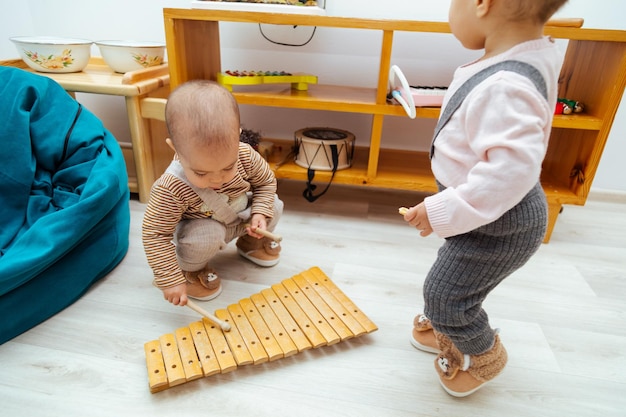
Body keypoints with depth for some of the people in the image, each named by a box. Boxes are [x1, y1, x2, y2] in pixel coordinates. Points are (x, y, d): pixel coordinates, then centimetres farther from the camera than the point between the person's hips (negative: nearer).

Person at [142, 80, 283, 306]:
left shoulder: (246, 156, -27)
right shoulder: (171, 189, -37)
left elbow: (266, 181, -6)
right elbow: (155, 233, -27)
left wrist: (260, 213, -22)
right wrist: (170, 280, -29)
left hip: (243, 217, 5)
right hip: (198, 227, -4)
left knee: (274, 206, -11)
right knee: (207, 236, -35)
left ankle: (251, 241, 19)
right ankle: (190, 269, 0)